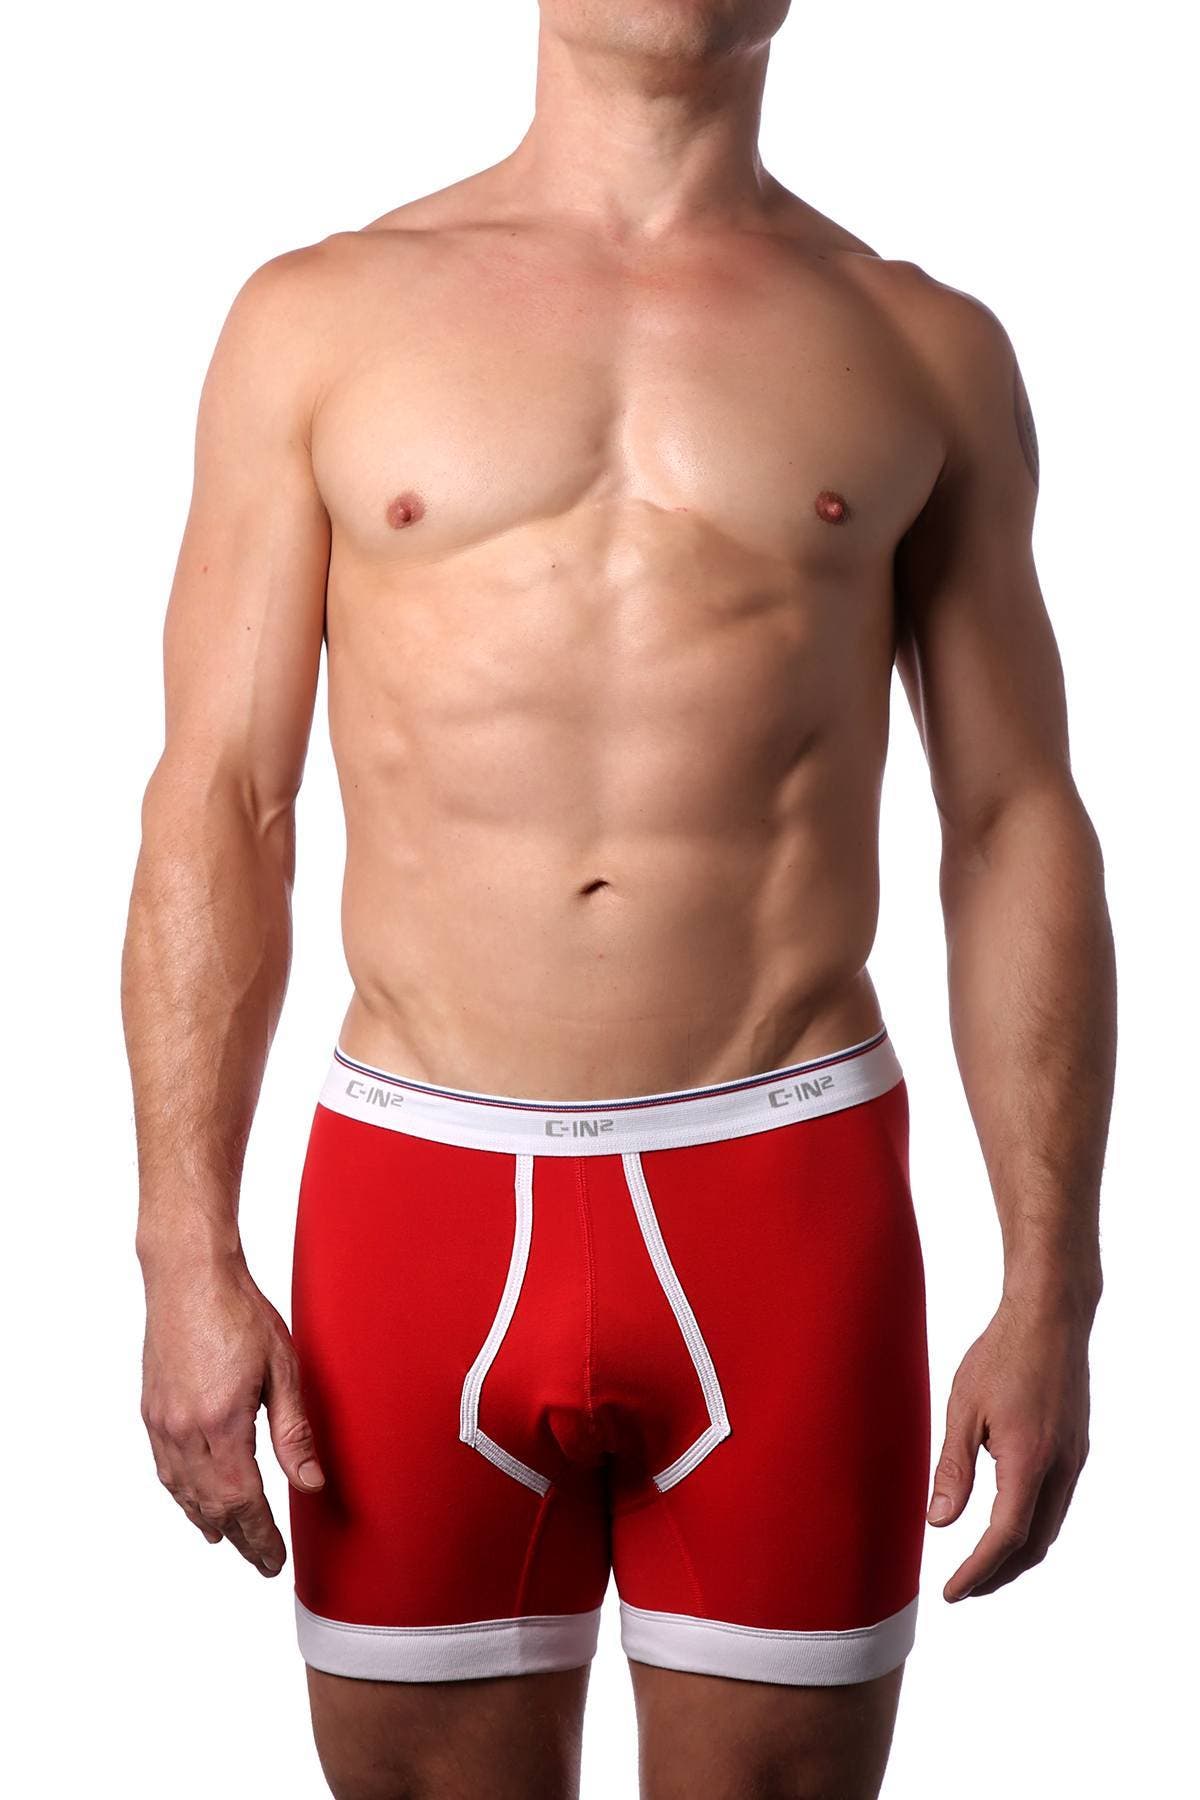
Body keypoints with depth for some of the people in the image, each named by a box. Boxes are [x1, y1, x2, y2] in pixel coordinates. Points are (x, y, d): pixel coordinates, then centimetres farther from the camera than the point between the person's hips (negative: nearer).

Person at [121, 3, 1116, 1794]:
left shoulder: (926, 351, 8)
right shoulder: (319, 319, 6)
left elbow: (1015, 829, 7)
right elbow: (220, 803, 4)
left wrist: (1050, 1290, 2)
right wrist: (189, 1259, -4)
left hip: (786, 1193, 0)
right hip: (422, 1190, 0)